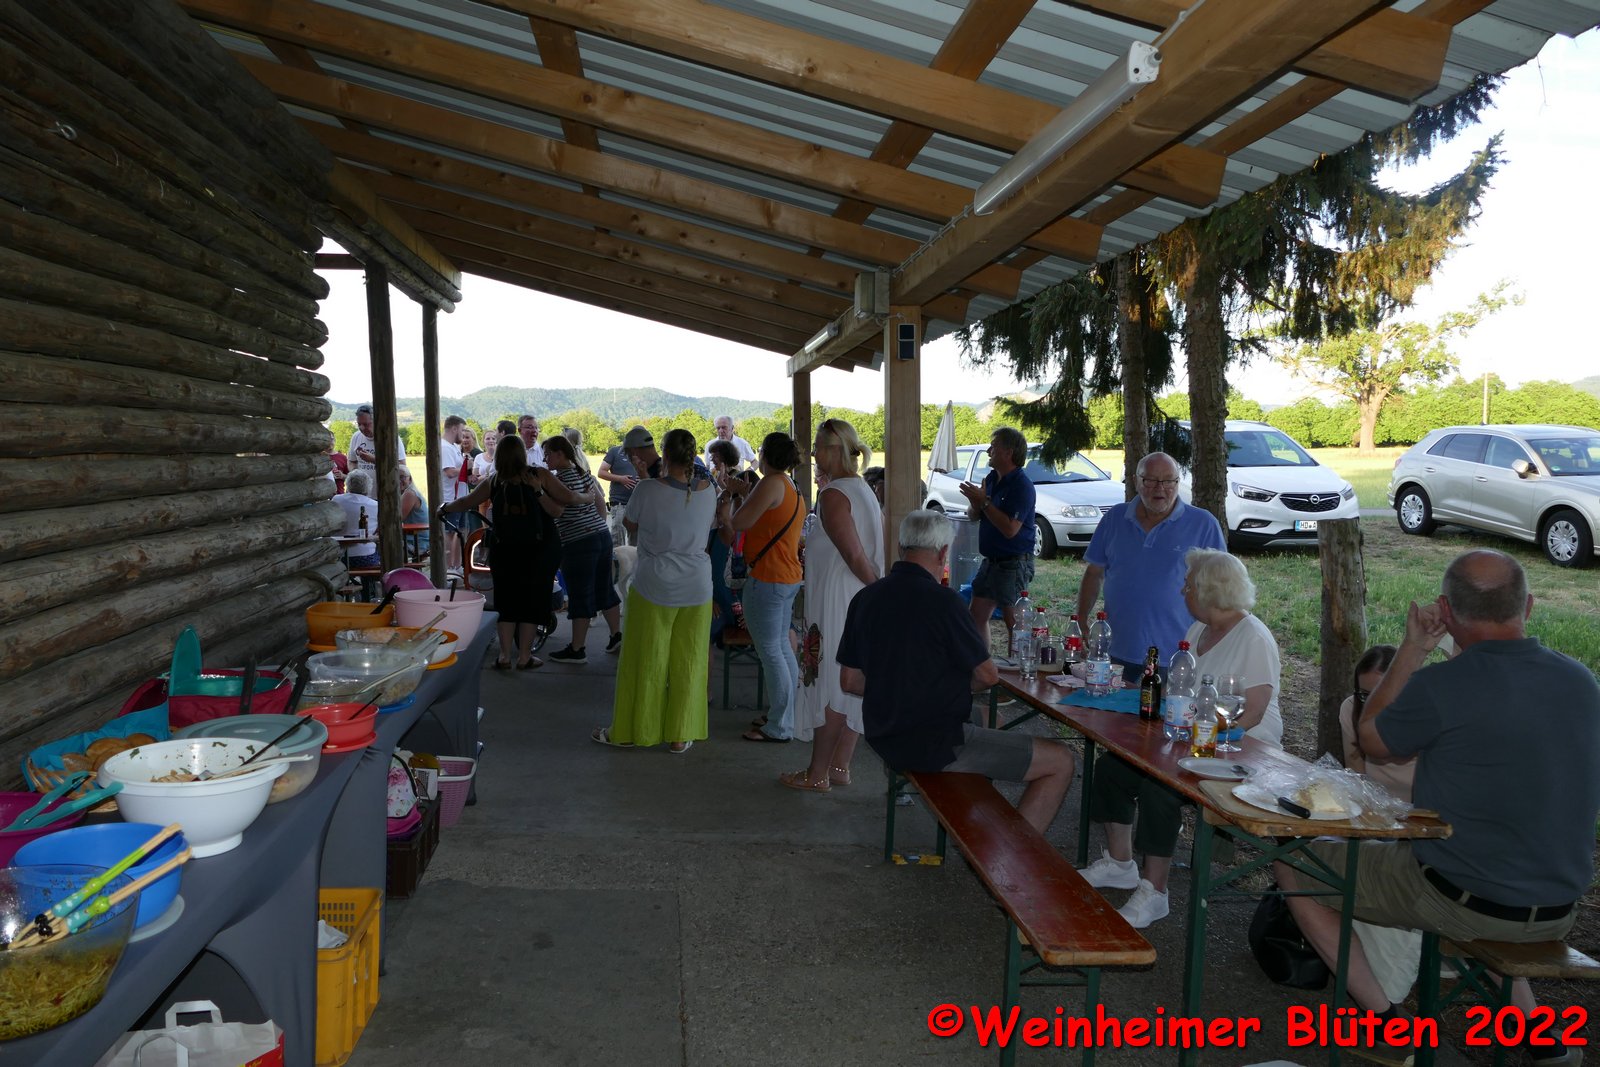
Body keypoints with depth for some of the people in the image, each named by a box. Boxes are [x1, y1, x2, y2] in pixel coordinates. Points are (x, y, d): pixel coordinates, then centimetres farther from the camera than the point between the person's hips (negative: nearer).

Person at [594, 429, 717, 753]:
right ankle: (681, 735, 19)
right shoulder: (707, 490, -5)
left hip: (654, 588, -2)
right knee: (688, 662, 11)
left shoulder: (648, 489, -15)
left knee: (644, 661, 10)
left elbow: (632, 524, 2)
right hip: (697, 589, 3)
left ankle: (627, 731, 23)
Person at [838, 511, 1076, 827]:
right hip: (937, 745, -8)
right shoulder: (941, 600, -18)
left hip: (885, 742, 8)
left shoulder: (865, 598, 2)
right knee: (1061, 762, -1)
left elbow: (849, 680, 9)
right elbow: (988, 675, -8)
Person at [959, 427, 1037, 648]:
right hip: (991, 561, 9)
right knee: (977, 616, 13)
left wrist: (984, 502, -22)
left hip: (1014, 563, -9)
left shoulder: (1021, 486, -17)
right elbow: (972, 515, 15)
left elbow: (1010, 529, -26)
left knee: (1014, 622, -3)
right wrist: (975, 505, -9)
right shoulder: (991, 478, 11)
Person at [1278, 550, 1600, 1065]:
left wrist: (1411, 649, 2)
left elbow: (1371, 738, -3)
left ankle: (1385, 1021, 6)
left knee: (1292, 863, 9)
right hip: (1556, 912, 7)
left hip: (1457, 900, -6)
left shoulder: (1441, 687, -24)